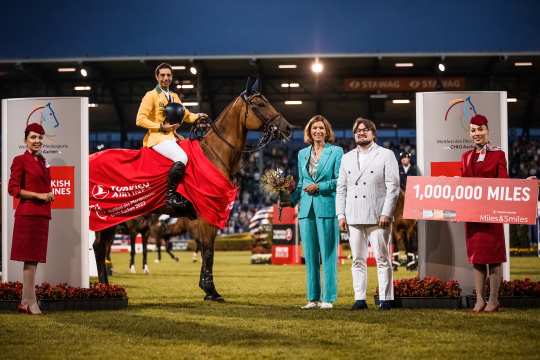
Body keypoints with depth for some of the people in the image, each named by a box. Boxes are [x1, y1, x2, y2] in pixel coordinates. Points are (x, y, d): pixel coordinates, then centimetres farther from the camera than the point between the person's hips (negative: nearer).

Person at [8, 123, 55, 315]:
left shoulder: (41, 161, 18)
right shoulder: (20, 160, -5)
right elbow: (13, 188, -11)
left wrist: (49, 195, 7)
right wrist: (39, 195, -14)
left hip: (42, 214, 8)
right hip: (27, 213, -8)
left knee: (33, 258, 7)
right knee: (30, 258, -7)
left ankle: (24, 302, 11)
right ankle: (31, 302, -5)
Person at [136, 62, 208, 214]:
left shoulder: (174, 97, 20)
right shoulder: (151, 96, -3)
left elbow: (185, 115, 27)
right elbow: (140, 119, -10)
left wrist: (197, 116, 6)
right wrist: (161, 127, -16)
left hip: (173, 137, 9)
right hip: (158, 138, -9)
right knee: (181, 158, -31)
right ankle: (171, 195, -27)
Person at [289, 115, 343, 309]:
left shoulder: (336, 152, 1)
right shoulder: (302, 154, 15)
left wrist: (319, 186, -13)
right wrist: (291, 198, 7)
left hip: (327, 208, -5)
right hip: (306, 208, 5)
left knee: (327, 254, -4)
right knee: (310, 255, 6)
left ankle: (328, 298, -1)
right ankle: (313, 297, 11)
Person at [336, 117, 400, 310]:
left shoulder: (386, 155, 5)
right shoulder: (347, 158, 18)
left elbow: (393, 187, -2)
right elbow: (341, 189, 17)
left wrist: (386, 214, -10)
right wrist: (341, 214, 6)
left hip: (377, 217, -4)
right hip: (354, 218, 4)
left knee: (382, 260, -3)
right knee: (358, 260, 4)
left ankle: (385, 299, -1)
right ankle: (360, 298, 7)